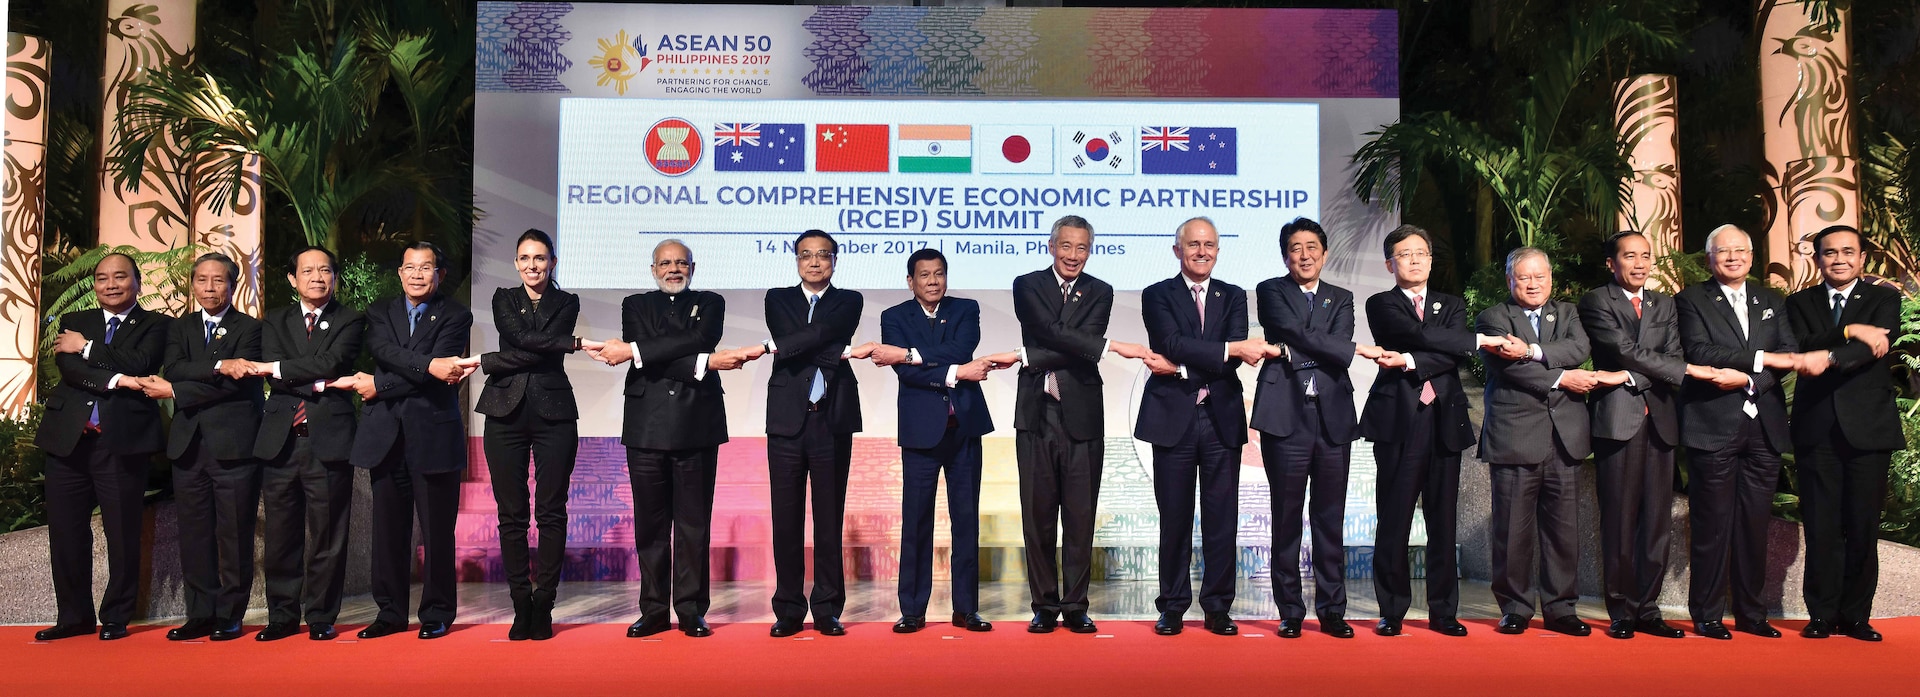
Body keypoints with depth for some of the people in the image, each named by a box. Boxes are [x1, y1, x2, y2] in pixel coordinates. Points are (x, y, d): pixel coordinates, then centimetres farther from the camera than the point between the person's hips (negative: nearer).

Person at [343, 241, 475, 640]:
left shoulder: (455, 316, 2)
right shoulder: (379, 312, 13)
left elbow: (436, 377, -10)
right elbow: (383, 350, -9)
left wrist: (378, 385, -8)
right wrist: (429, 364, -23)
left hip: (433, 435, -3)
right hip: (386, 436, 3)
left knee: (437, 530, 1)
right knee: (388, 529, 7)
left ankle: (437, 614, 11)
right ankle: (391, 612, 18)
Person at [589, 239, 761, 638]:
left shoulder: (710, 303, 12)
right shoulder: (635, 305, 14)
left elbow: (699, 341, -10)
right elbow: (654, 359, -4)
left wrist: (635, 351, -16)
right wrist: (703, 363, -15)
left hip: (697, 426, -1)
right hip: (647, 427, 1)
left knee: (694, 522, 2)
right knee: (650, 522, 3)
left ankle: (691, 609, 8)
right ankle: (654, 609, 12)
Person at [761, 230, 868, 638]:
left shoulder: (848, 301, 10)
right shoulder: (778, 299, 13)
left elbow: (823, 332, -10)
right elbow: (800, 342, -5)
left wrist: (771, 346, -14)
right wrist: (842, 351, -11)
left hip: (832, 420, -1)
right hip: (788, 420, 1)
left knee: (830, 518, 3)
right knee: (786, 517, 2)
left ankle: (828, 610, 10)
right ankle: (788, 611, 11)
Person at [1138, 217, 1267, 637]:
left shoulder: (1233, 297, 12)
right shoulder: (1157, 296, 5)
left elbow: (1235, 358, -3)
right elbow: (1174, 344, -13)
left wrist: (1182, 366, -14)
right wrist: (1233, 348, -21)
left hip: (1221, 418, 2)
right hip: (1173, 418, -2)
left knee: (1222, 520, 3)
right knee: (1174, 520, 4)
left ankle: (1218, 607, 14)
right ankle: (1173, 606, 15)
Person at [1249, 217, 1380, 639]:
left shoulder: (1341, 299, 17)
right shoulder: (1271, 292, 7)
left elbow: (1336, 351, 0)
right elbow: (1297, 334, -10)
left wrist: (1295, 351, -13)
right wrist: (1358, 349, -11)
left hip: (1332, 417, 3)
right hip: (1286, 415, -3)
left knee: (1331, 520, 5)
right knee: (1286, 518, 1)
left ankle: (1332, 611, 13)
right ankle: (1290, 612, 9)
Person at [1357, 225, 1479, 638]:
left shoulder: (1453, 306, 18)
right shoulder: (1381, 305, 7)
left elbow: (1454, 354, -1)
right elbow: (1420, 334, -11)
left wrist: (1408, 362, -16)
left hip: (1445, 421, 3)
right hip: (1399, 421, -3)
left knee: (1443, 522, 5)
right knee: (1393, 522, -2)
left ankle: (1443, 611, 14)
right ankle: (1392, 612, 8)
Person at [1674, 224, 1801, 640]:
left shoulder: (1772, 302, 18)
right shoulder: (1691, 300, 4)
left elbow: (1788, 355, 5)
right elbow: (1699, 352, -12)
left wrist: (1749, 378, -13)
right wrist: (1760, 358, -14)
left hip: (1764, 427, 5)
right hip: (1713, 426, -4)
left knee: (1755, 524, 8)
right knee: (1712, 526, -2)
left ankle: (1752, 613, 18)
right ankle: (1706, 616, 6)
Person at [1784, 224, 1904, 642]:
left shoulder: (1884, 299, 7)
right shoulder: (1800, 304, 12)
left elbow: (1878, 345, -12)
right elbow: (1800, 347, -6)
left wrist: (1829, 356, -28)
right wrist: (1849, 331, -18)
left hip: (1868, 428, 0)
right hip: (1817, 429, 1)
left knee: (1864, 528, 2)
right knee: (1821, 528, 0)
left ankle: (1855, 616, 12)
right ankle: (1822, 615, 8)